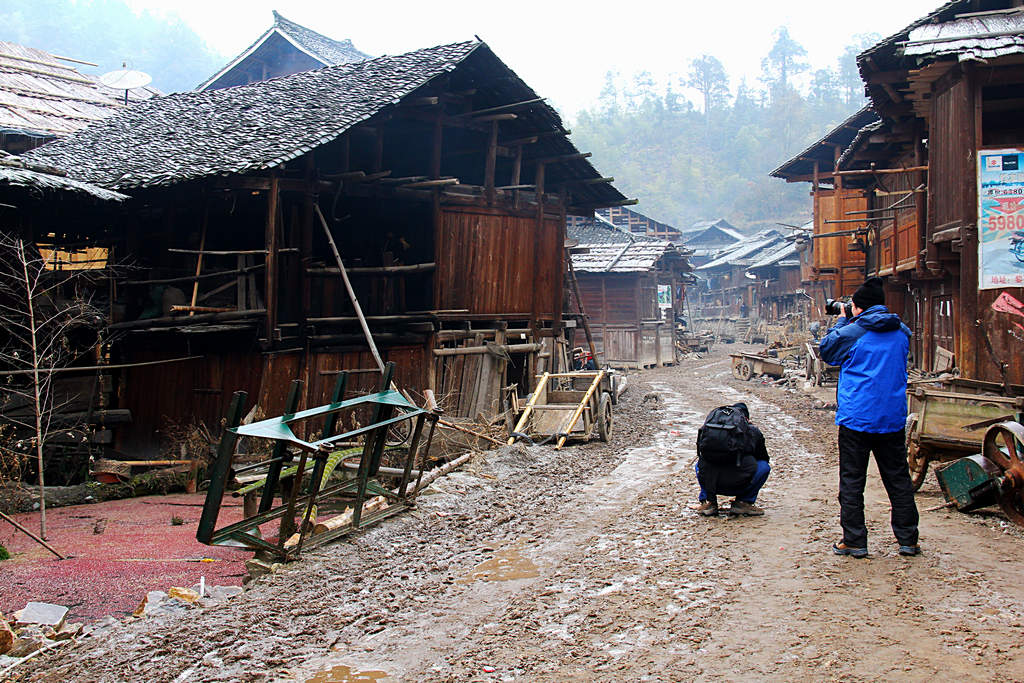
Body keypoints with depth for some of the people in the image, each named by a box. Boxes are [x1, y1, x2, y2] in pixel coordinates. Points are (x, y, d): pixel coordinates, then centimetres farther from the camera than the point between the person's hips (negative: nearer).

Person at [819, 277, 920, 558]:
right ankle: (908, 540, 17)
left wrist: (841, 321, 14)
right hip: (893, 419, 5)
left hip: (856, 418, -4)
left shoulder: (851, 332, -10)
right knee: (898, 479, 12)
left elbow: (826, 351, 6)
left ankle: (854, 542, 6)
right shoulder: (901, 333, 6)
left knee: (852, 481, 4)